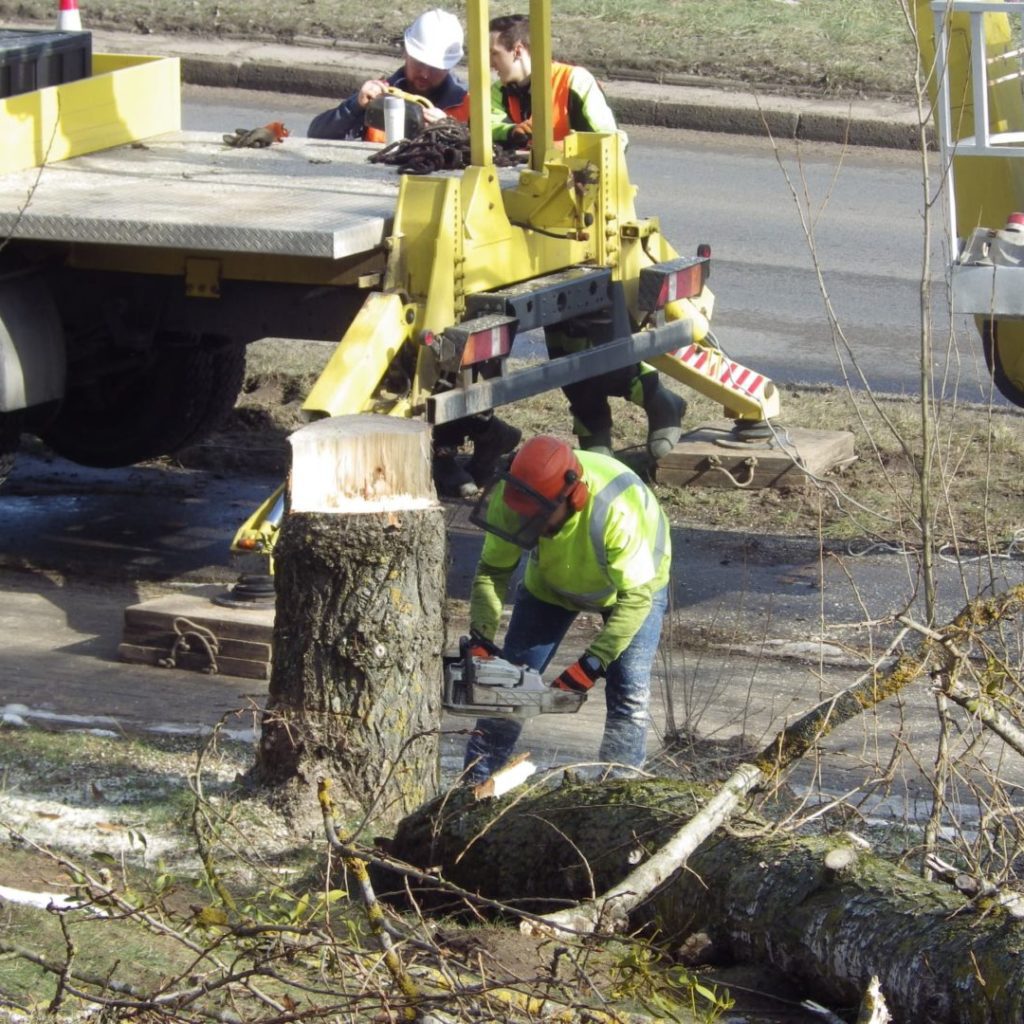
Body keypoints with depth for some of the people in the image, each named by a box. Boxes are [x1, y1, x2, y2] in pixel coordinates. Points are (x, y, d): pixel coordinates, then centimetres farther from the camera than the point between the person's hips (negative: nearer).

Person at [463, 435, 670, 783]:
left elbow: (635, 597, -38)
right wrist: (481, 636, -32)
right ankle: (475, 781, 7)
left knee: (629, 691, -14)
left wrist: (592, 663, -42)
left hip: (634, 581, -3)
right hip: (554, 582, 3)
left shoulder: (617, 510, -45)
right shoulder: (509, 500, -33)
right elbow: (493, 570, -20)